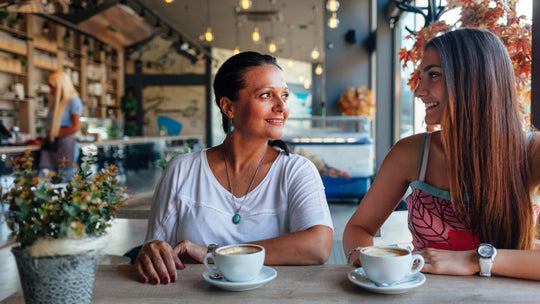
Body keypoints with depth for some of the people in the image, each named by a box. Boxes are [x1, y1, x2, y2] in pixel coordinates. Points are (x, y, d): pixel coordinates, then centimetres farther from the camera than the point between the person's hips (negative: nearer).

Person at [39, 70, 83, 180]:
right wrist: (45, 138, 7)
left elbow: (76, 127, -9)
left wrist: (55, 134, -5)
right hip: (50, 145, 7)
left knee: (65, 180, -4)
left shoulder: (73, 101, -1)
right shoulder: (55, 102, 21)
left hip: (66, 144, -7)